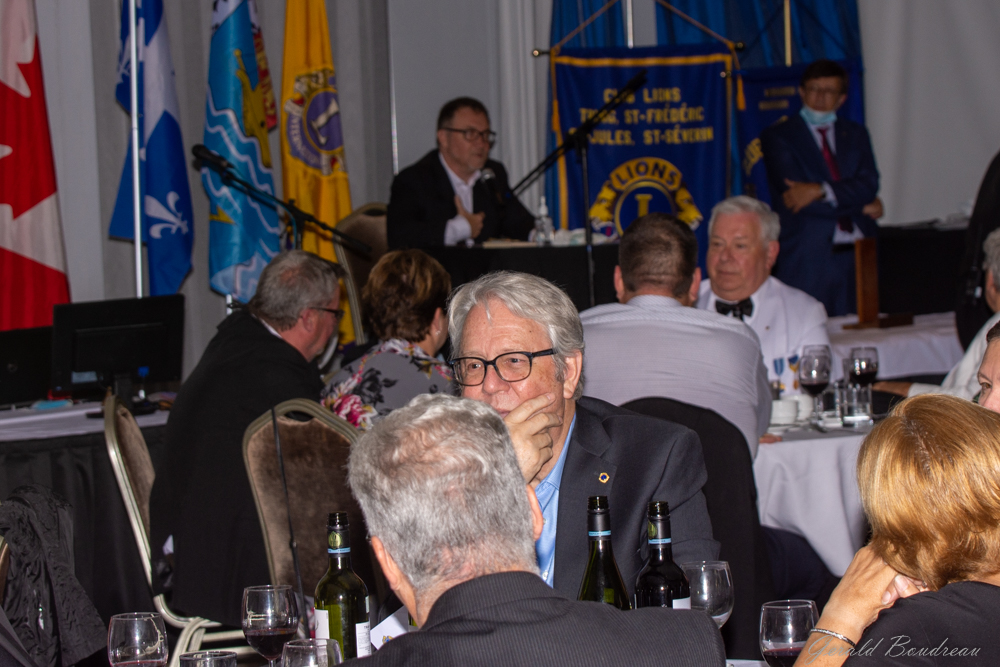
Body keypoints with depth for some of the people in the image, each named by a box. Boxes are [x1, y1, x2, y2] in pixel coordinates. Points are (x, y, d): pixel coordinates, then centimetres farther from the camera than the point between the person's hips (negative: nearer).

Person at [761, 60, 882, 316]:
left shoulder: (856, 134, 18)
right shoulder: (777, 136, 4)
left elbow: (869, 184, 1)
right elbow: (793, 196, -8)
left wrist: (820, 190, -16)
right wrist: (861, 206, -4)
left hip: (858, 256, 4)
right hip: (807, 261, -4)